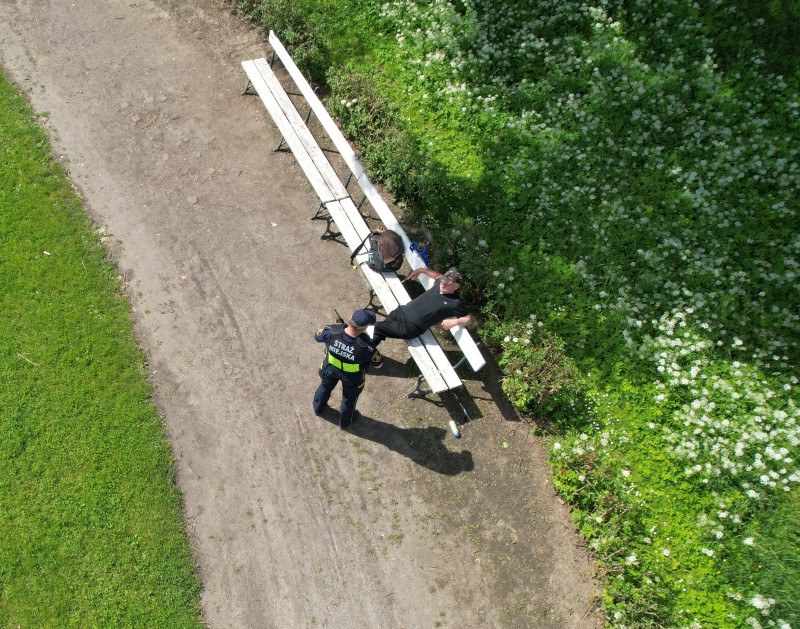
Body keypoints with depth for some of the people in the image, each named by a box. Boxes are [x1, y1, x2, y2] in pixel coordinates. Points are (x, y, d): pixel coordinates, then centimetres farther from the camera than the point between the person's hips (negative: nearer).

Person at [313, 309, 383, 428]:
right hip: (352, 377, -3)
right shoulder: (366, 346, -43)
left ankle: (318, 408, 65)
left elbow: (317, 336, -12)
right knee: (349, 399, 30)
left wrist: (339, 325, -3)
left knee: (325, 387, 36)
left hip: (330, 369, 3)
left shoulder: (332, 331, -36)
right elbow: (378, 363, -23)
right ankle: (344, 422, 58)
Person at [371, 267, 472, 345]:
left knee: (378, 330, -10)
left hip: (409, 327, -7)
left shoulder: (455, 302, -15)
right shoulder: (440, 283, 3)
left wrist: (455, 322, -23)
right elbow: (438, 275, 27)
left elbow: (469, 318, -7)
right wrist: (421, 270, 24)